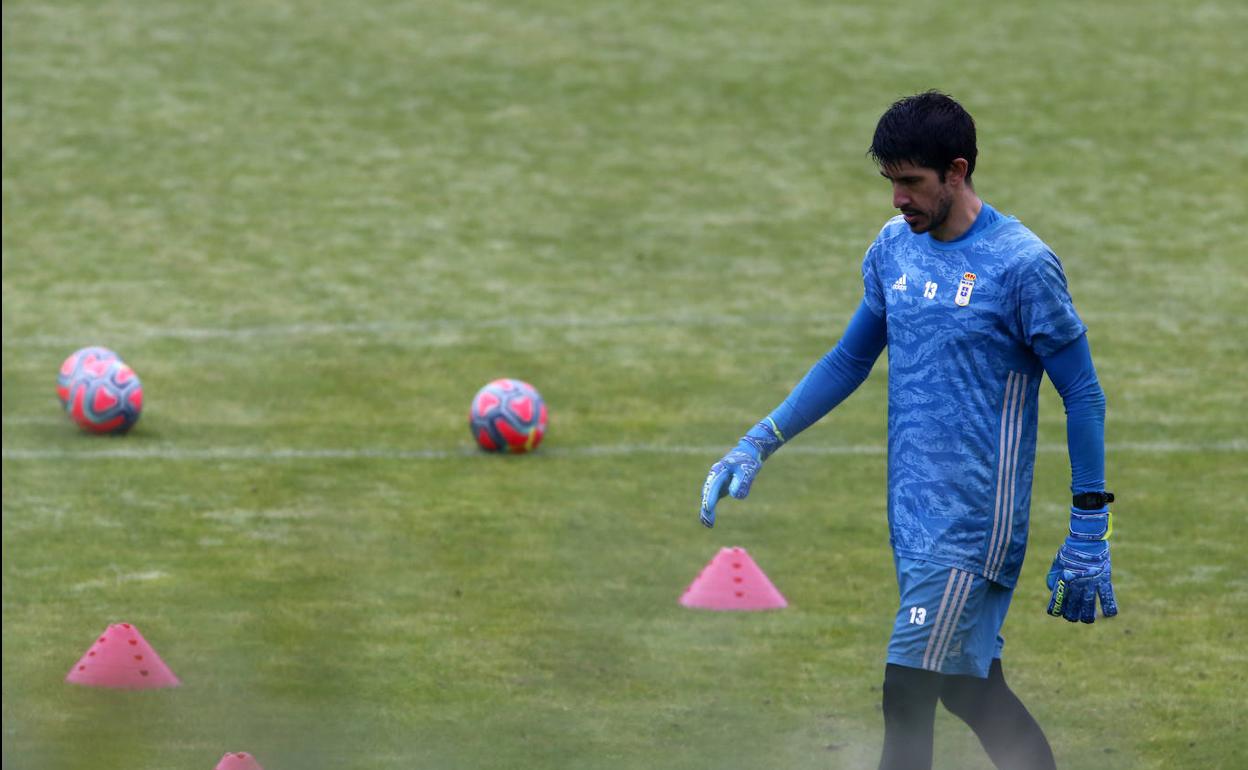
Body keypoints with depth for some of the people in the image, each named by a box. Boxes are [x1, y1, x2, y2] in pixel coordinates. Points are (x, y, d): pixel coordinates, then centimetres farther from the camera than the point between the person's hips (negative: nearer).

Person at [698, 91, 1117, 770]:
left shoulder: (1021, 266, -12)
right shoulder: (894, 248, 7)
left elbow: (1083, 397, -8)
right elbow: (850, 359, 19)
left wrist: (1089, 532, -9)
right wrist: (759, 444, 11)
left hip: (974, 524, -7)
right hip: (912, 515, 7)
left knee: (909, 695, -12)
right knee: (966, 685, 12)